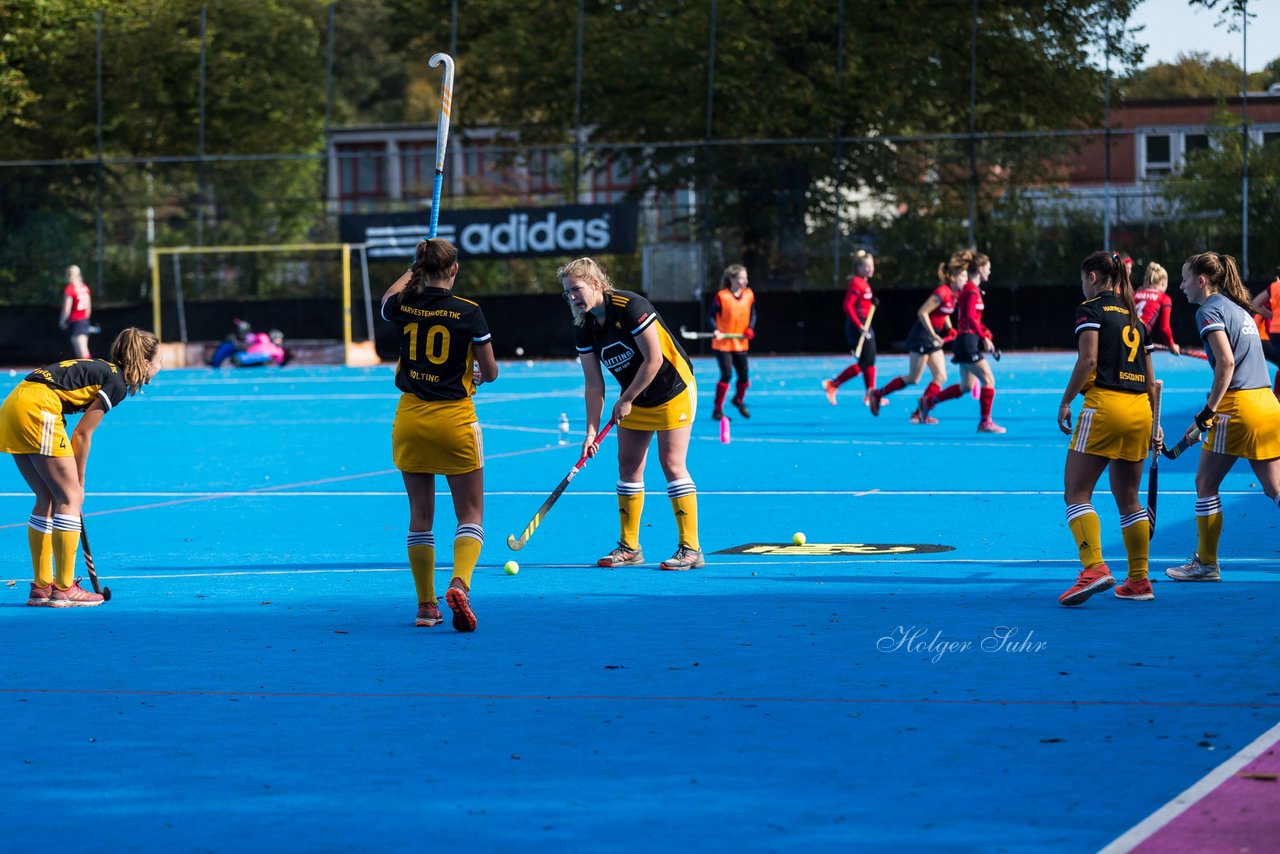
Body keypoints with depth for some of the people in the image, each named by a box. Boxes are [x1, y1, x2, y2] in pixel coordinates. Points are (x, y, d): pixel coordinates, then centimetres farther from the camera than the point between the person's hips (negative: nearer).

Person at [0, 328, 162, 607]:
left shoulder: (102, 369, 23)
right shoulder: (117, 383, -3)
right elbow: (82, 435, -3)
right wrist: (79, 483, 7)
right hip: (38, 408, -9)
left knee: (48, 499, 15)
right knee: (70, 498, -3)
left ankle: (41, 587, 18)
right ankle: (64, 590, -2)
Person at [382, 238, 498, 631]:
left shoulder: (403, 306, -3)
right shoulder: (468, 312, -11)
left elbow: (386, 301, 25)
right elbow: (490, 372, -4)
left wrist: (412, 270, 37)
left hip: (410, 418, 3)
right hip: (455, 419, -3)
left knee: (421, 514, 12)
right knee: (470, 515, 3)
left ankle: (426, 605, 13)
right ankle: (460, 583, -23)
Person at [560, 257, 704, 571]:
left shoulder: (630, 307, -25)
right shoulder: (583, 328, -5)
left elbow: (653, 359, -24)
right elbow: (594, 383, -1)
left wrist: (625, 400, -17)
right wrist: (592, 430, -7)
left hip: (673, 391, -7)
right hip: (635, 399, 7)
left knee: (672, 463, -11)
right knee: (628, 464, 4)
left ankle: (690, 549, -8)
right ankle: (629, 547, 12)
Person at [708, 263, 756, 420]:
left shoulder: (749, 295, 2)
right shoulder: (721, 296, -12)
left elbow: (752, 314, 11)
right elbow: (712, 316, -7)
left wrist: (750, 329, -7)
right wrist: (716, 330, -24)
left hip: (741, 343, 5)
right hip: (723, 343, -5)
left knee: (744, 376, 7)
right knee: (727, 374, -15)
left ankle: (739, 400, 39)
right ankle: (717, 410, -4)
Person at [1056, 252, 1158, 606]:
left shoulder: (1091, 309, 0)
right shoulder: (1136, 317, 19)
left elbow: (1088, 359, -13)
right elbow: (1150, 380, 19)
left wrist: (1065, 402, -7)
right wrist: (1154, 425, 23)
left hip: (1104, 404, -7)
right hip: (1139, 409, 7)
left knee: (1077, 494, -5)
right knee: (1128, 499, 15)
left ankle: (1094, 567, -23)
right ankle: (1139, 580, 15)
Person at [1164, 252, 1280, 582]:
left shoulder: (1210, 311, -5)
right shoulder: (1240, 309, 21)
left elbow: (1226, 363, -16)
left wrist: (1209, 411, -15)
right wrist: (1210, 413, 23)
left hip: (1237, 406, -8)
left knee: (1206, 483, 5)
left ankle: (1206, 564, 11)